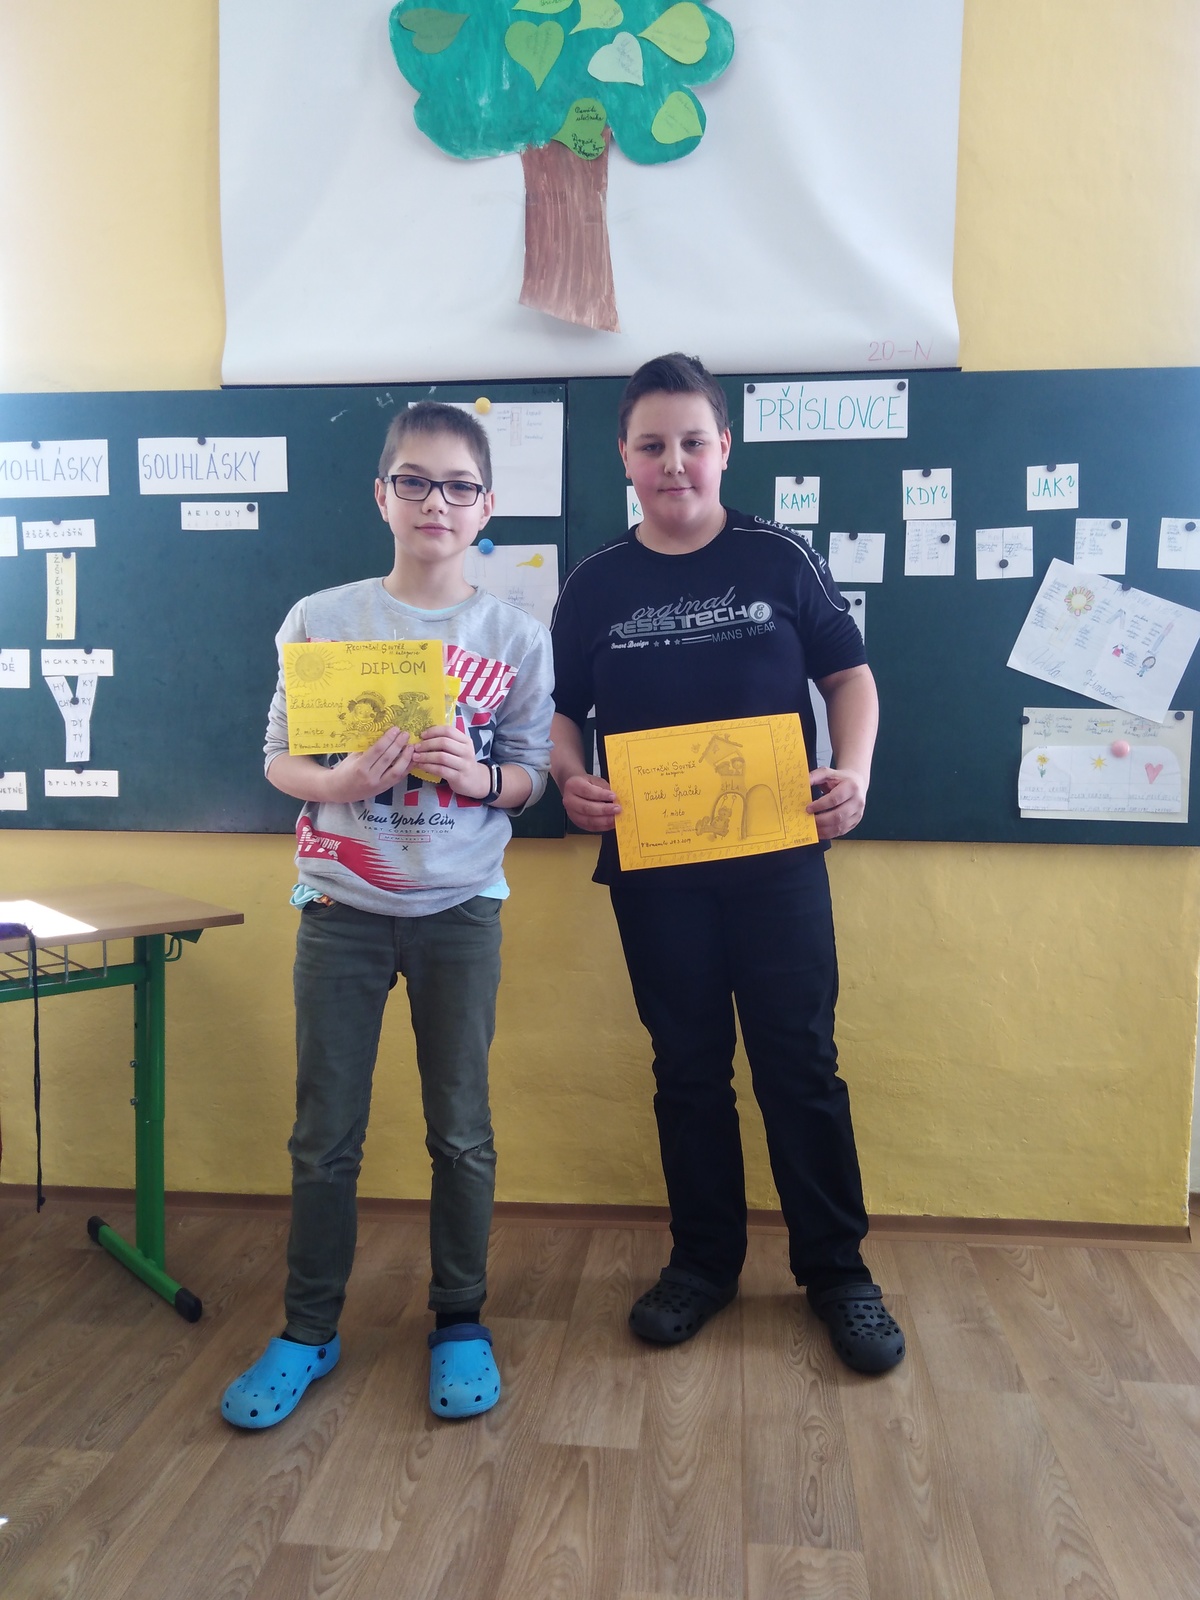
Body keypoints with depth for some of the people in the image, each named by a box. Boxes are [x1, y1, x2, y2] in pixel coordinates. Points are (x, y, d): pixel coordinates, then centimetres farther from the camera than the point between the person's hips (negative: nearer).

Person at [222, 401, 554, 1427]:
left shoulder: (516, 637, 0)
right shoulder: (321, 619, -1)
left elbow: (531, 774, 2)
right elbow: (279, 757, 1)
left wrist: (479, 777, -19)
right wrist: (344, 782, -19)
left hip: (461, 907, 0)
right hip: (342, 905, 1)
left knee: (461, 1130, 8)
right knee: (325, 1134, 8)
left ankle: (460, 1322, 28)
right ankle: (308, 1333, 27)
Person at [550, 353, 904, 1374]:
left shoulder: (781, 560, 1)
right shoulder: (597, 585, 5)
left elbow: (849, 676, 4)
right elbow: (559, 711, 9)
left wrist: (854, 771, -14)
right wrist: (572, 779, -12)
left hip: (778, 857, -1)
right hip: (652, 863, 2)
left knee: (801, 1062, 4)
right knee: (688, 1068, 12)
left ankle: (837, 1269, 21)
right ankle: (704, 1261, 28)